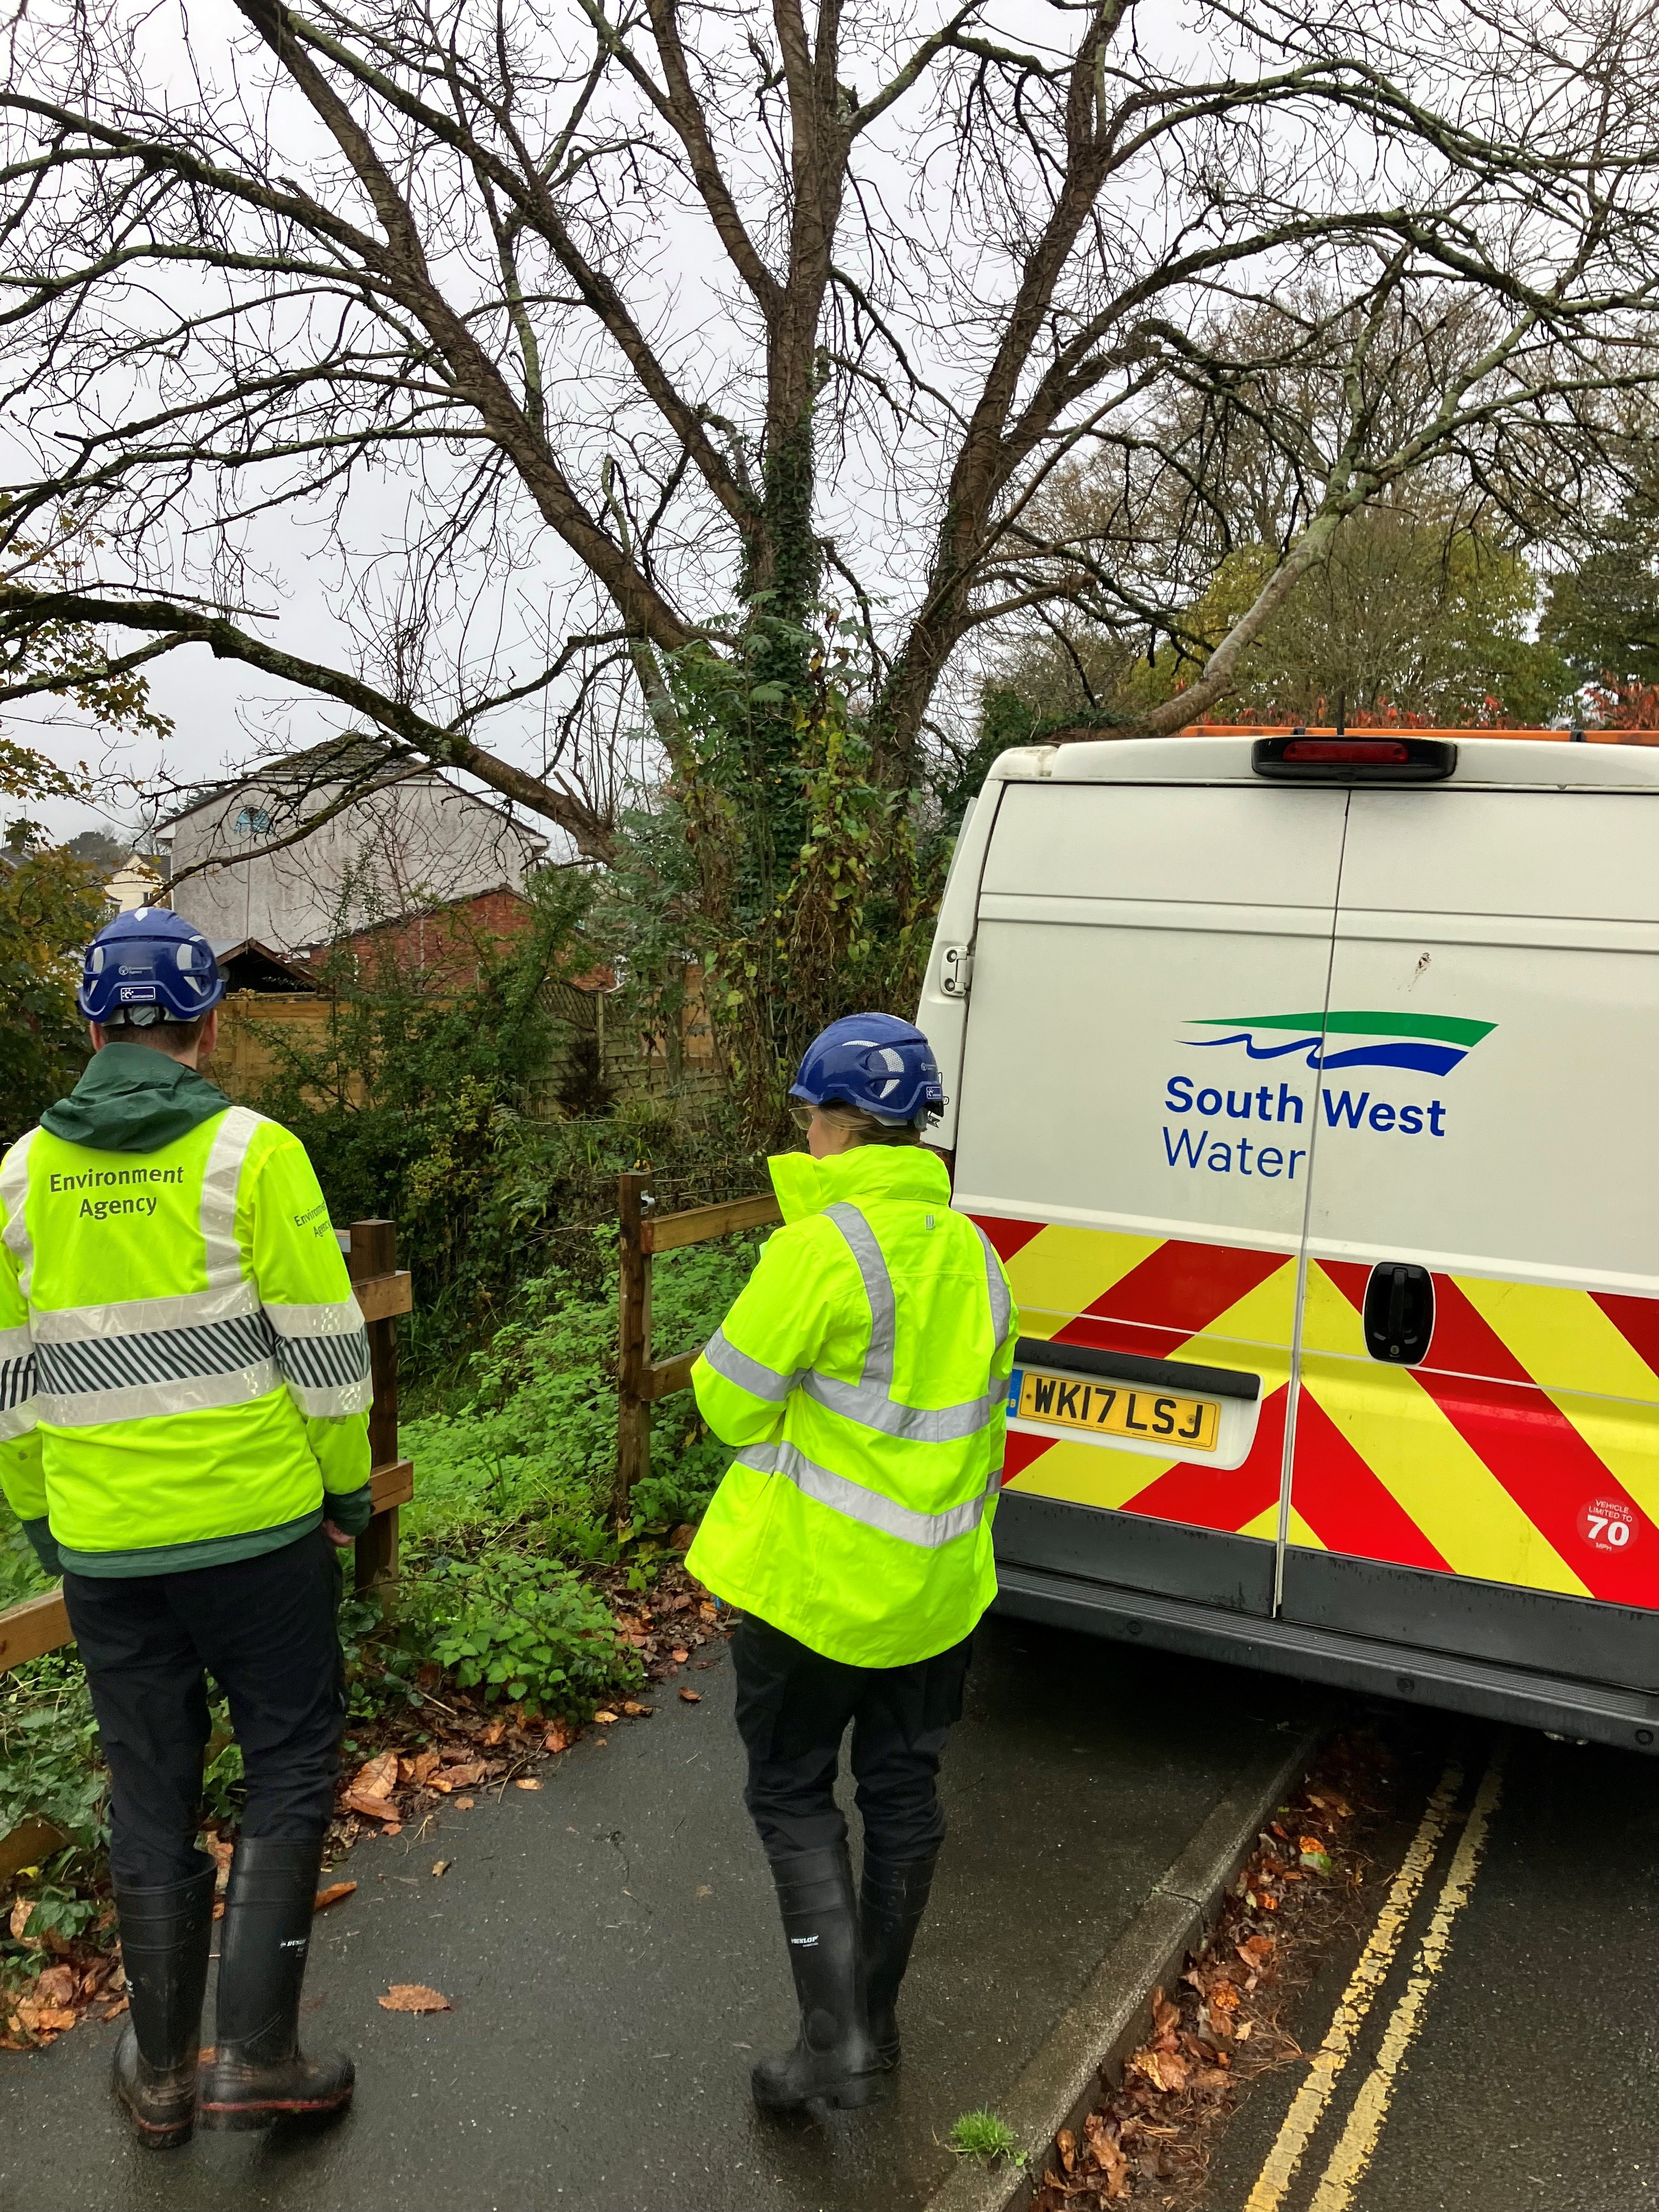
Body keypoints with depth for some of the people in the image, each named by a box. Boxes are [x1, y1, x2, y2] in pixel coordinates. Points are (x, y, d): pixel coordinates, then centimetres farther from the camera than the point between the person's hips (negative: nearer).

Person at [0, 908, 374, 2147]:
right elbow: (322, 1339, -11)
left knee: (151, 1793, 17)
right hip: (255, 1524, -4)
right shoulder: (250, 1150, -11)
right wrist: (349, 1484, 2)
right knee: (293, 1767, 13)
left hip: (102, 1541, 4)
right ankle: (256, 2055, 12)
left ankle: (163, 2075, 29)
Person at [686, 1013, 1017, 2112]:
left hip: (817, 1578, -6)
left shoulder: (822, 1248, -22)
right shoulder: (973, 1252, 1)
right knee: (903, 1788, 19)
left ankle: (836, 2041, 9)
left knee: (794, 1793, 11)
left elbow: (729, 1401, -14)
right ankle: (878, 2016, 34)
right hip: (937, 1584, 6)